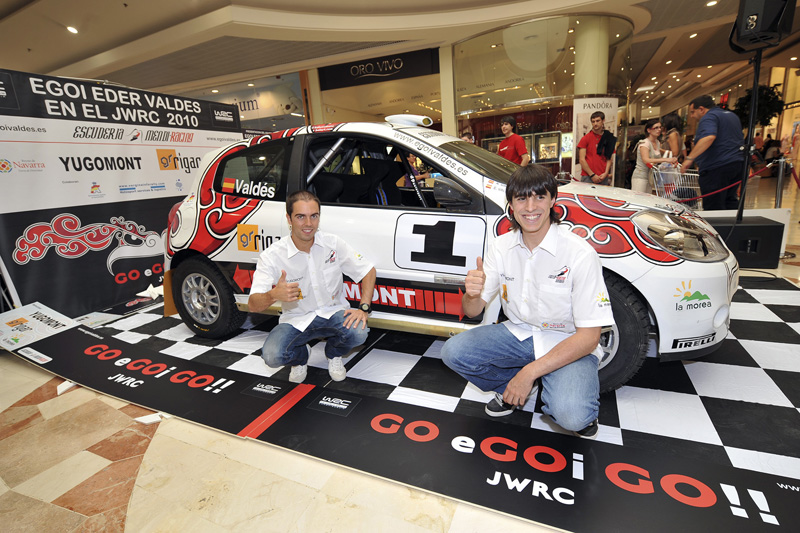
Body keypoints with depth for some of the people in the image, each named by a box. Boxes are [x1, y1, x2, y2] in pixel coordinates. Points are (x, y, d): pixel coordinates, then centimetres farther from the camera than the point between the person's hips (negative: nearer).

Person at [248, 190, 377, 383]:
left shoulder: (333, 243, -9)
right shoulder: (271, 256, -15)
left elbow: (368, 271, -1)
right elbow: (253, 305, -21)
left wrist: (363, 308, -14)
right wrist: (273, 295, -46)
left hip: (333, 312, 1)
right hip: (295, 320, -1)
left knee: (358, 332, -29)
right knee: (272, 356, -27)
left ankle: (334, 354, 9)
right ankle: (300, 358, 13)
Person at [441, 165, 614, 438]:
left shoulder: (580, 254, -19)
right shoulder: (501, 247, -5)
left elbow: (589, 336, -18)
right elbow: (472, 311, -3)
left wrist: (529, 372, -24)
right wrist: (472, 294, -29)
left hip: (568, 344, -4)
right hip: (519, 333, 4)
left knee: (570, 415, -31)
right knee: (453, 352, -16)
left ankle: (581, 392, 7)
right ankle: (512, 389, 10)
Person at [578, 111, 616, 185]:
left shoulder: (609, 139, 12)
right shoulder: (585, 138, 3)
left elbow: (609, 159, 12)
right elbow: (582, 159, -3)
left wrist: (606, 173, -5)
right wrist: (592, 175, -9)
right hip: (588, 178, -3)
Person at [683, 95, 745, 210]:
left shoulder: (709, 117, -10)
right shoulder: (732, 115, 23)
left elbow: (709, 137, -29)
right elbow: (741, 139, 33)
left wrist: (690, 158, -30)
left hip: (717, 167, -10)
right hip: (737, 164, 10)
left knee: (713, 207, -8)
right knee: (730, 202, 18)